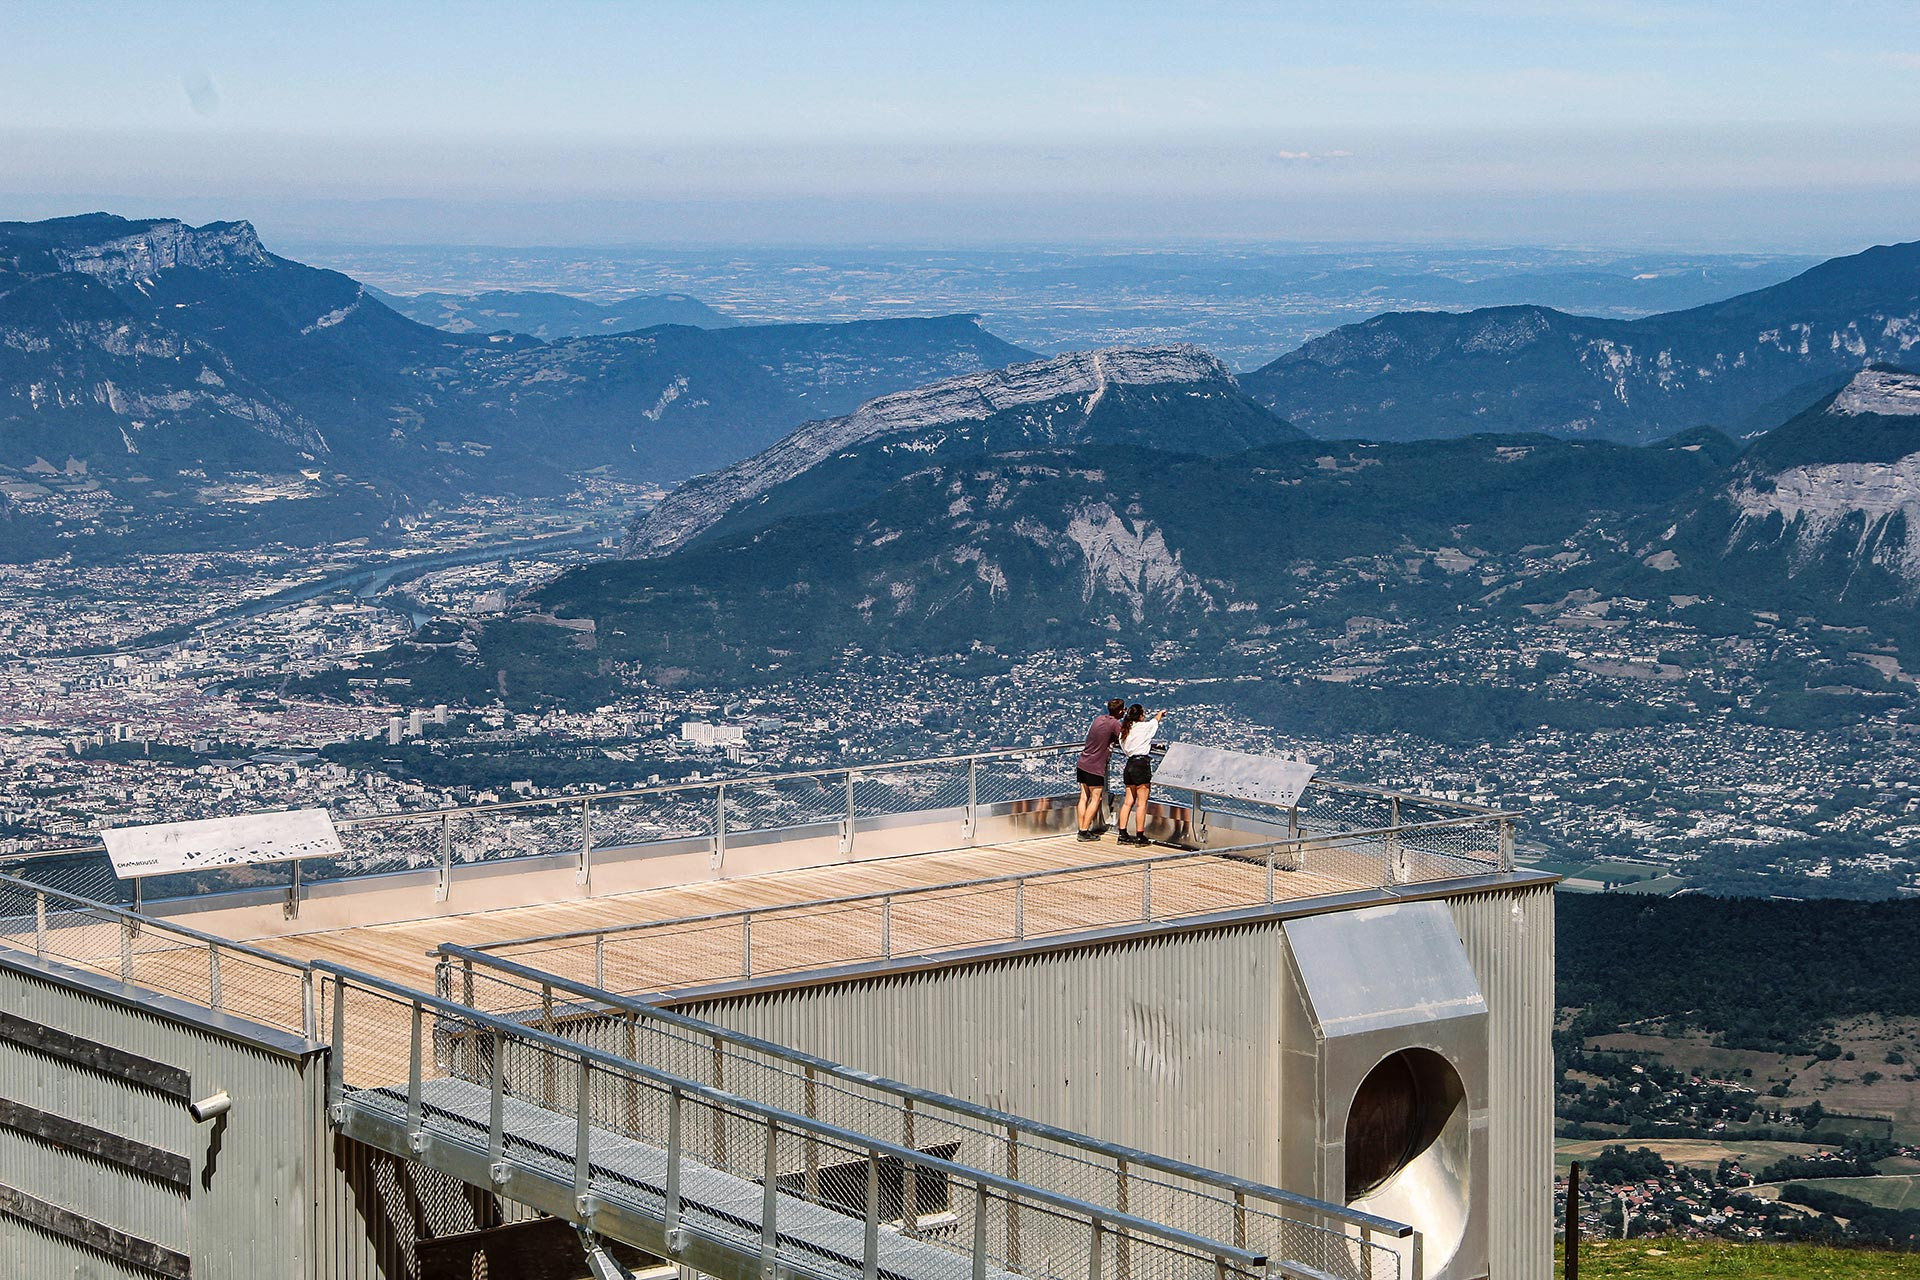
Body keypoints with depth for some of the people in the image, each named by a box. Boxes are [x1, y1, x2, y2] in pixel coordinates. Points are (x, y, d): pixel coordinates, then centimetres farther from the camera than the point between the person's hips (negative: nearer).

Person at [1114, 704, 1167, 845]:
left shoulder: (1125, 729, 10)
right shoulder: (1144, 727, -7)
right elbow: (1156, 720, 13)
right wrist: (1161, 713, 37)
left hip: (1129, 764, 7)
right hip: (1142, 764, -7)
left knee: (1128, 801, 12)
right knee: (1141, 803, -3)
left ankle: (1122, 834, 11)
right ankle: (1140, 836, -2)